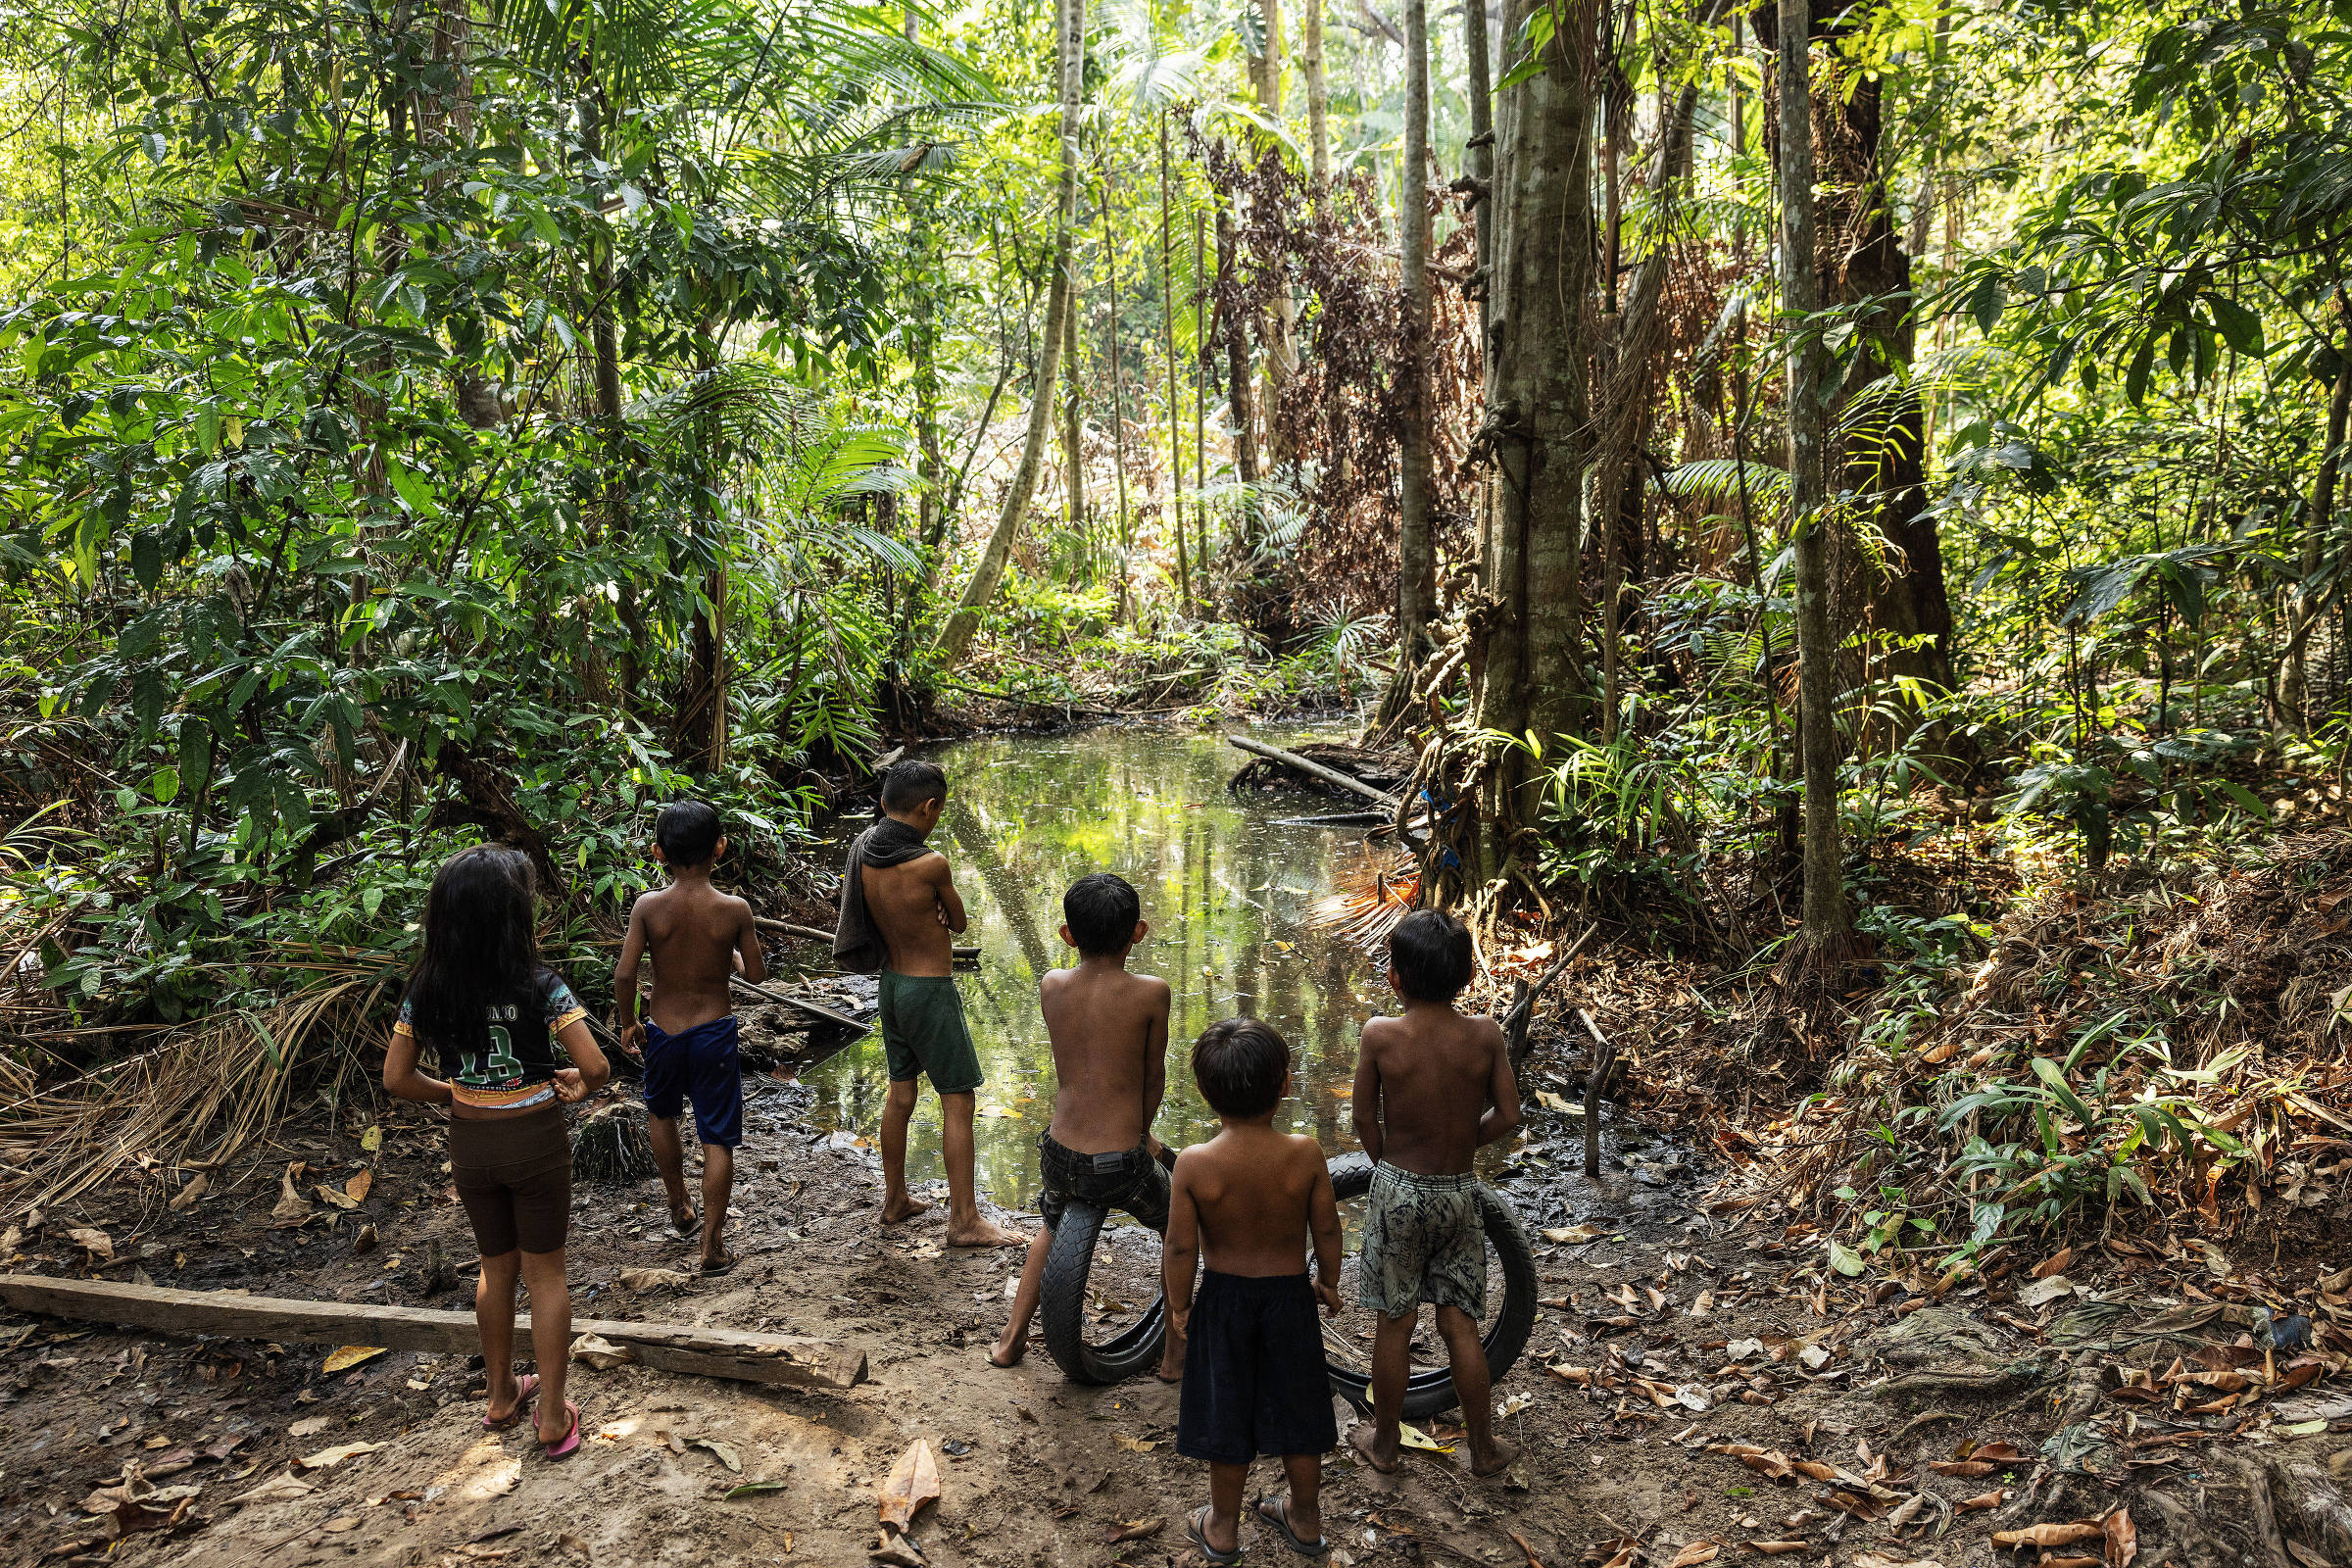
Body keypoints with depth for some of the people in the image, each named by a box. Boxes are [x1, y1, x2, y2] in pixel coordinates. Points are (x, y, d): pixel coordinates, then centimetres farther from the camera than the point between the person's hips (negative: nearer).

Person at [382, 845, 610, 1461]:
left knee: (496, 1266, 24)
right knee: (545, 1274, 12)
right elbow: (596, 1068, -24)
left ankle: (501, 1395, 39)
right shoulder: (539, 987, -20)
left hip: (469, 1144, 4)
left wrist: (452, 1094, 12)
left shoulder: (426, 991, -7)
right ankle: (552, 1417, 19)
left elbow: (396, 1079, -2)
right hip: (535, 1140, -4)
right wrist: (577, 1087, -2)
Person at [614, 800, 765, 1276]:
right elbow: (757, 973, -4)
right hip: (714, 1032, -2)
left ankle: (681, 1210, 41)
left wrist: (627, 1023, 3)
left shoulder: (648, 906, -12)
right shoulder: (734, 910, -13)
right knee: (718, 1139, 7)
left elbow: (624, 974, -13)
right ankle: (712, 1245, 8)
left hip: (663, 1032, 2)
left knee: (661, 1114, 29)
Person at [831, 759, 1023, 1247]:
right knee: (958, 1101, 1)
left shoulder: (863, 853, -2)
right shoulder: (930, 864, -24)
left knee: (900, 1095, 19)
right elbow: (958, 923, -7)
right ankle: (964, 1221, 6)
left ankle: (895, 1200, 31)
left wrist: (925, 910, -7)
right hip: (931, 991, -8)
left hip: (891, 983, 8)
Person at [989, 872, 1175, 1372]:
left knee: (1056, 1223, 37)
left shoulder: (1051, 987, -3)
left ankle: (1011, 1339, 41)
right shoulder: (1150, 992, -13)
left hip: (1059, 1159, 4)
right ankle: (1176, 1353, 32)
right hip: (1122, 1167, -4)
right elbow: (1154, 1077, -1)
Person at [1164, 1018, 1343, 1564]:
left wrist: (1180, 1306, 1)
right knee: (1296, 1411, 20)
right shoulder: (1305, 1154, -19)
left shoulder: (1193, 1164, -22)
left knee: (1227, 1416, 17)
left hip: (1223, 1299, -1)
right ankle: (1305, 1521, 39)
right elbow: (1326, 1229, -8)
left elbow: (1180, 1247, -15)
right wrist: (1328, 1283, 10)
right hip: (1290, 1295, 1)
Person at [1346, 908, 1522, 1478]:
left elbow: (1365, 1120, -5)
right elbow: (1507, 1115, -2)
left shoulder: (1380, 1035, -16)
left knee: (1394, 1322, 12)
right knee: (1460, 1323, 15)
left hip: (1399, 1190, -2)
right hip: (1460, 1192, 2)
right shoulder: (1485, 1035, -10)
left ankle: (1383, 1442, 28)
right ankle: (1484, 1448, 26)